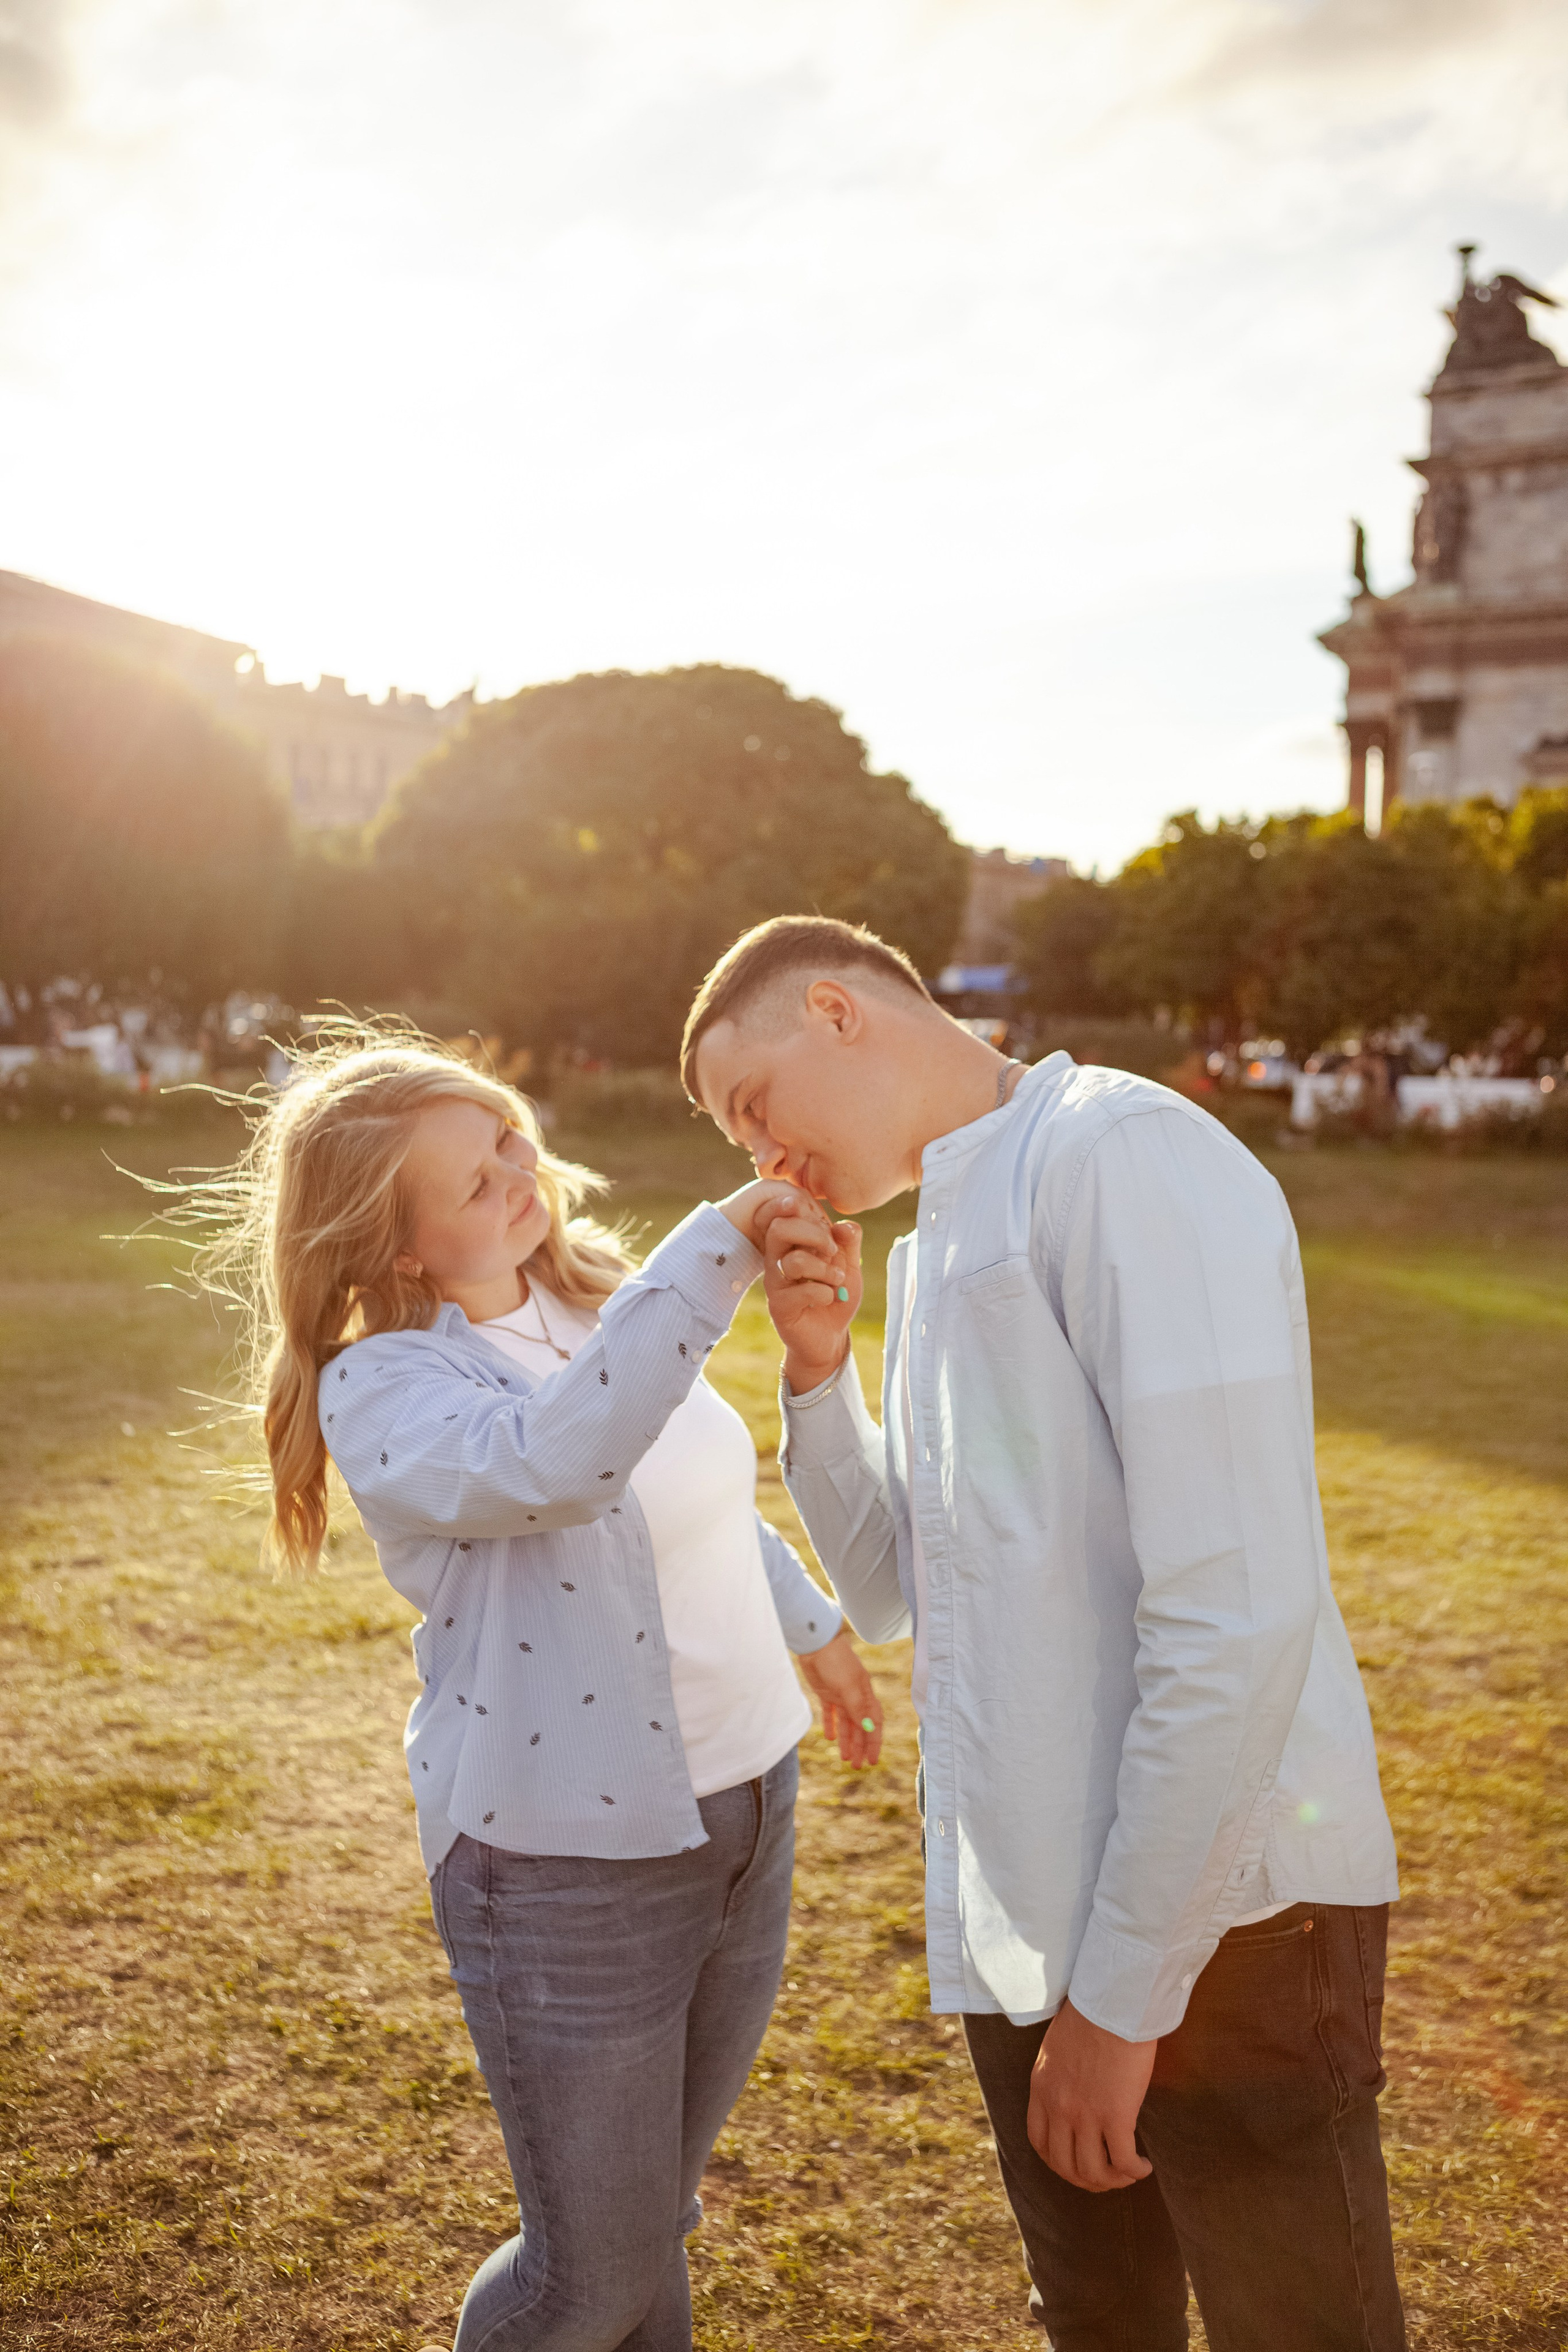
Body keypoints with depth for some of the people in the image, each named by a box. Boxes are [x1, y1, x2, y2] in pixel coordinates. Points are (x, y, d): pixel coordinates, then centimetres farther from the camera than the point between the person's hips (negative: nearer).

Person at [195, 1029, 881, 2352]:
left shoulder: (602, 1298, 1)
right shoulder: (382, 1389, -19)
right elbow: (552, 1465, -41)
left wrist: (812, 1625, 28)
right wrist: (722, 1244, -45)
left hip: (743, 1812, 6)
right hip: (569, 1867, -6)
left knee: (656, 2213, 24)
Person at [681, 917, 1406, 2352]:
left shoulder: (1127, 1157, -15)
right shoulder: (934, 1247, 14)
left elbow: (1237, 1614, -21)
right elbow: (895, 1596, 17)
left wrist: (1121, 1991, -16)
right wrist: (819, 1372, 2)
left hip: (1221, 1918, -8)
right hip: (1027, 1927, 8)